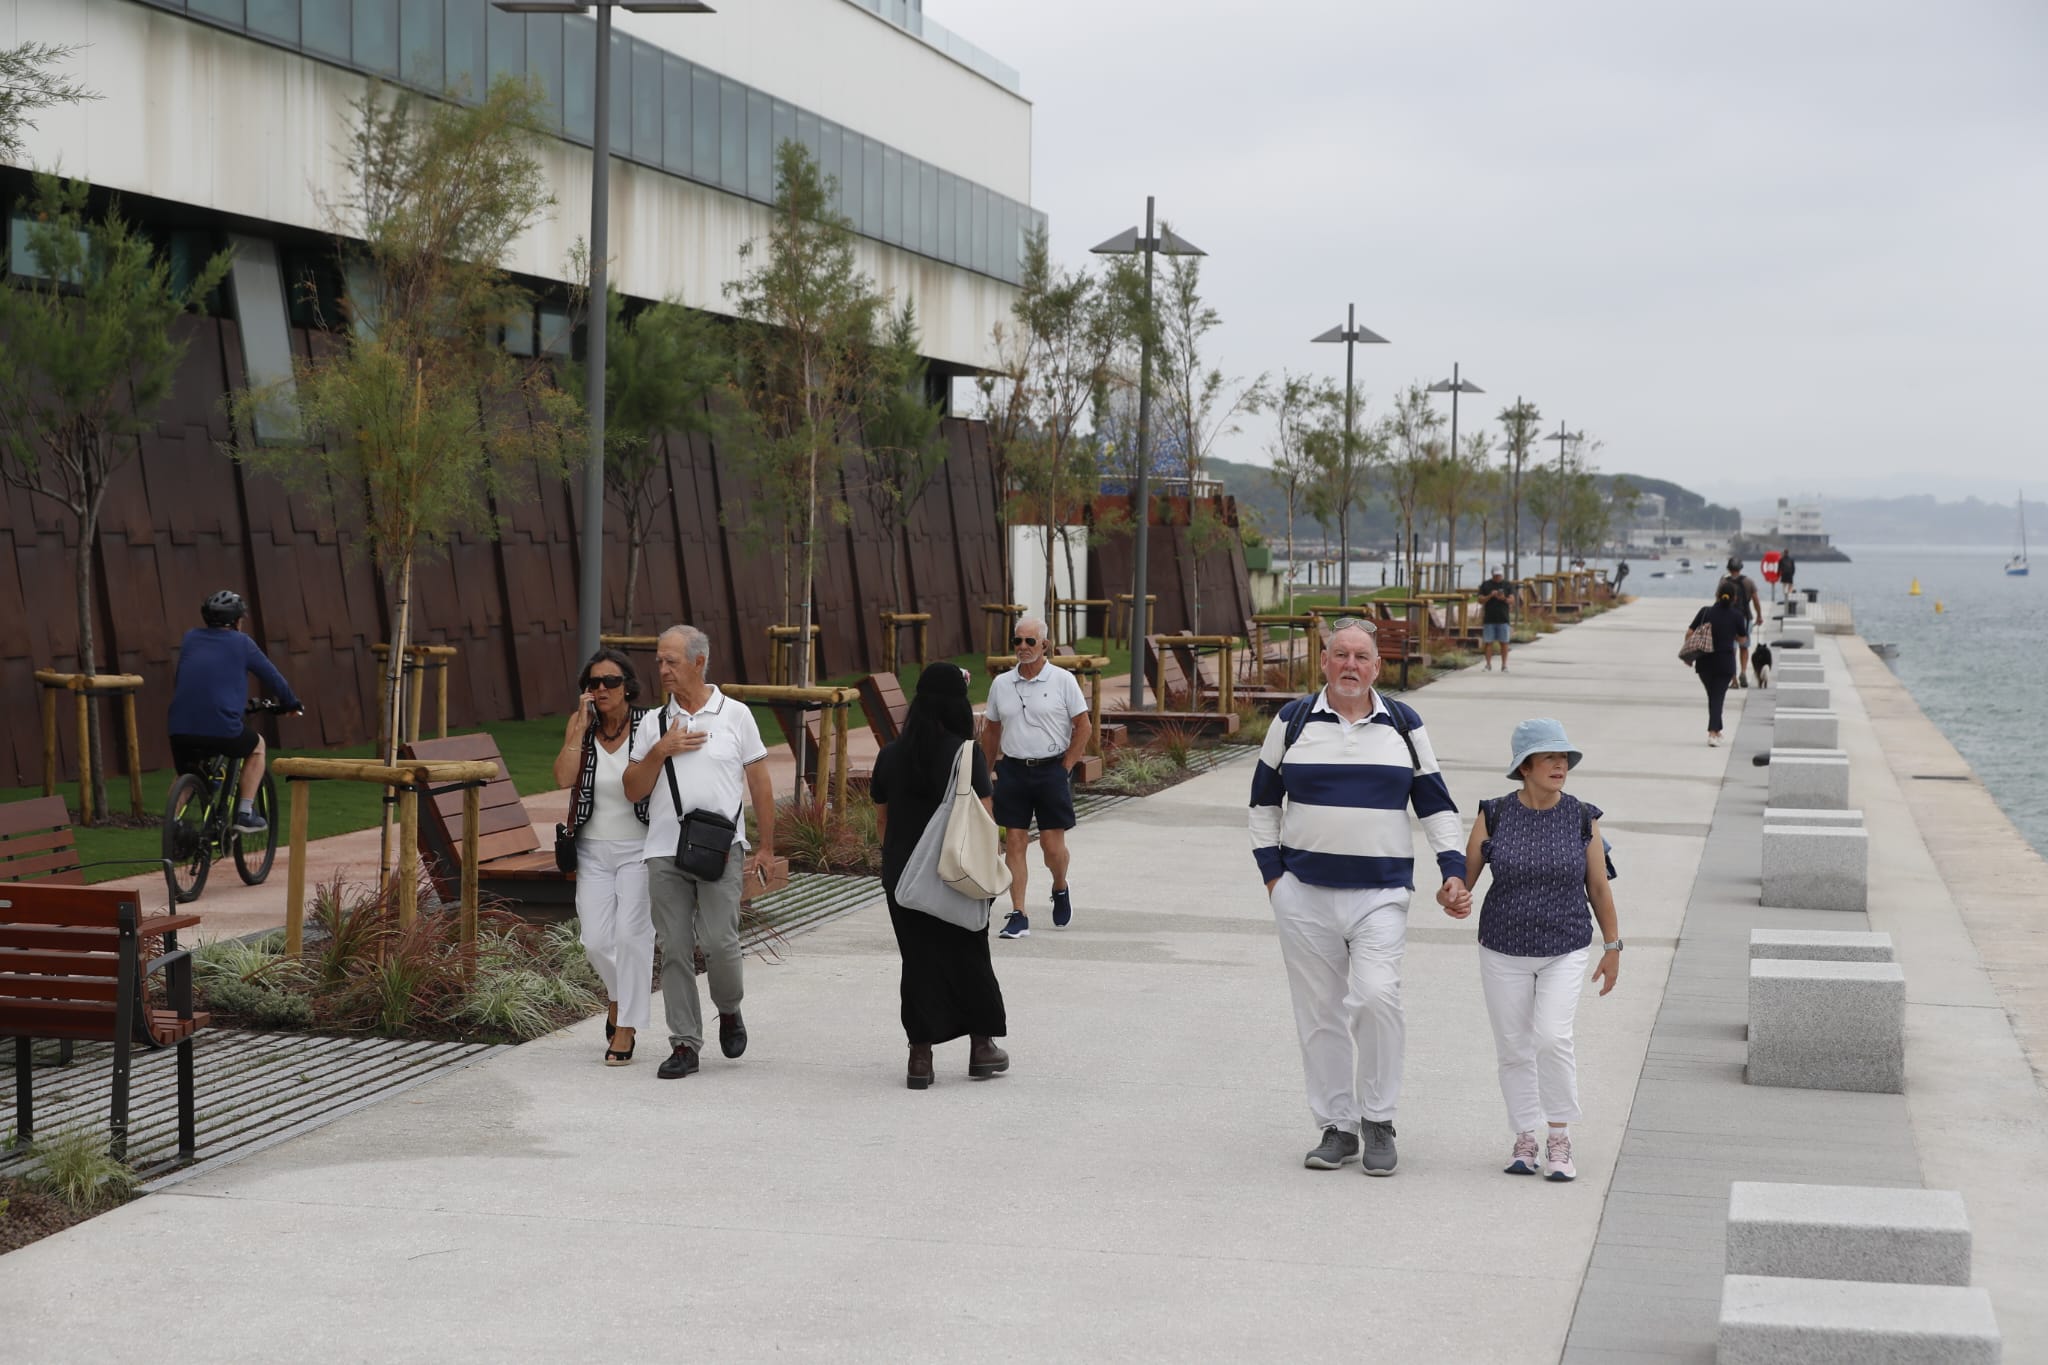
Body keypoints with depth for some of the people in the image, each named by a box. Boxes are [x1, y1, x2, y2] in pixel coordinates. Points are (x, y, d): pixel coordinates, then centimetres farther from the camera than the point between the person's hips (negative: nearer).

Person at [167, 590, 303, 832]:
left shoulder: (189, 639, 18)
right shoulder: (241, 643, 9)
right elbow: (273, 677, 18)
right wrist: (293, 703, 35)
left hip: (180, 728, 3)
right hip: (222, 727, -3)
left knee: (185, 776, 27)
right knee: (257, 747, 26)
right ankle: (245, 814, 17)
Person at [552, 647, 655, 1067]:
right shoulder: (579, 725, 1)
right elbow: (564, 777, -14)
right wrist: (583, 726, -15)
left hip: (638, 848, -3)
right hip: (593, 849, 3)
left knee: (631, 934, -11)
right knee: (595, 940, -1)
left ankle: (627, 1026, -1)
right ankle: (618, 991, 31)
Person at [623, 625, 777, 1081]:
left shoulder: (735, 715, 5)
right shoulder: (652, 723, 11)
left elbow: (759, 783, 9)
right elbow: (633, 790, 8)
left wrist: (766, 847, 6)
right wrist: (661, 751, -8)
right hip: (665, 853, 3)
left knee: (719, 941, -11)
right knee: (674, 950, 1)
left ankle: (729, 1010, 17)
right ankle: (684, 1043, 7)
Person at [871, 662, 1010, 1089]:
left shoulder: (891, 754, 2)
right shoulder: (966, 753, -11)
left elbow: (882, 818, 8)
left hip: (902, 874, 3)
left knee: (919, 960, 7)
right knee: (968, 956, 12)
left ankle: (921, 1056, 4)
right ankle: (982, 1046, 21)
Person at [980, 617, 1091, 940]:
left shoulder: (1062, 680, -4)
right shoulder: (1001, 684, 7)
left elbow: (1083, 726, -1)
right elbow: (990, 729, 15)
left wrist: (1065, 767, -6)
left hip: (1052, 770, -3)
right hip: (1012, 770, 3)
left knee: (1052, 844, -1)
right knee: (1014, 843, -1)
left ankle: (1060, 890, 31)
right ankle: (1018, 917, 2)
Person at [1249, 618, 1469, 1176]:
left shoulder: (1403, 725, 8)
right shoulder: (1293, 722, 6)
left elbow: (1435, 802, 12)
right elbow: (1264, 800, 14)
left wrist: (1454, 867, 2)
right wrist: (1270, 869, 6)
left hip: (1380, 894, -1)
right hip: (1304, 894, 1)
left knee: (1376, 997, -19)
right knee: (1320, 1015, 3)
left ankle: (1378, 1119, -3)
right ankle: (1336, 1126, 14)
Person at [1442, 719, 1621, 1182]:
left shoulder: (1582, 818, -4)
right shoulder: (1494, 815, -5)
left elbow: (1599, 887, 4)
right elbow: (1464, 875, -1)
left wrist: (1612, 947, 7)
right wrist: (1456, 902, -23)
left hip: (1565, 952, -1)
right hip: (1504, 952, 1)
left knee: (1552, 1037, -17)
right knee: (1513, 1048, 6)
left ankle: (1559, 1140, -2)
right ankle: (1524, 1140, 21)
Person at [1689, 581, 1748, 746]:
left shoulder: (1705, 611, -3)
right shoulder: (1737, 616, -6)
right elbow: (1741, 639, 6)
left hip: (1704, 661, 2)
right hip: (1725, 661, -2)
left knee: (1712, 696, 18)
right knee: (1717, 697, 1)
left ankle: (1716, 730, 27)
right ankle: (1713, 732, -13)